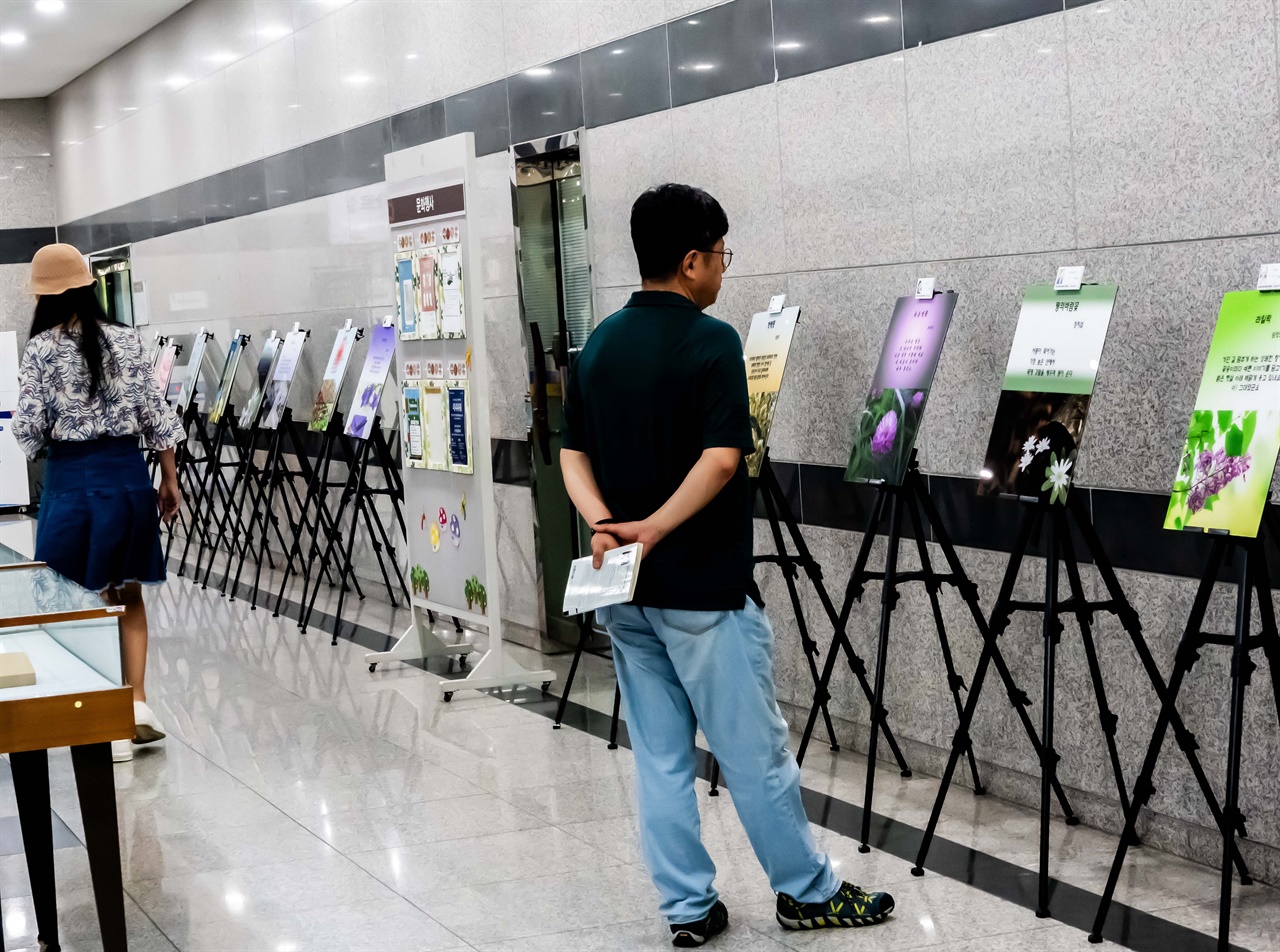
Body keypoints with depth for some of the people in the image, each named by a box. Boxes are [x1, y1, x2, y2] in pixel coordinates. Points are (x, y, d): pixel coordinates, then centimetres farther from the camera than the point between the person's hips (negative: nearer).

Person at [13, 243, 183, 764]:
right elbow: (156, 415, 1)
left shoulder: (40, 349, -7)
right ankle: (137, 701, 4)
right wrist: (169, 479, 9)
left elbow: (29, 431, -9)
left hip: (71, 478, -2)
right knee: (128, 594, 16)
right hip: (127, 473, 3)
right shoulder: (127, 340, 1)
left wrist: (39, 432, 14)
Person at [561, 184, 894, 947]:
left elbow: (575, 454, 6)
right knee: (756, 751, 6)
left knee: (661, 756, 11)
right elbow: (722, 458, -23)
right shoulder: (711, 341, -14)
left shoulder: (600, 343, 8)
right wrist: (654, 528, -20)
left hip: (624, 592, 7)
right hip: (701, 590, -7)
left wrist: (605, 524, -8)